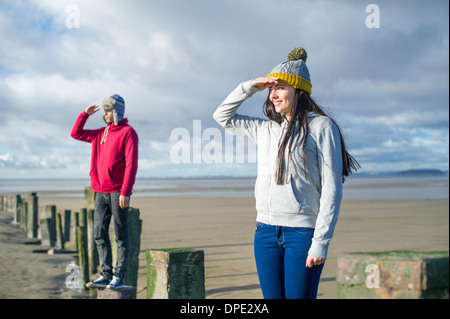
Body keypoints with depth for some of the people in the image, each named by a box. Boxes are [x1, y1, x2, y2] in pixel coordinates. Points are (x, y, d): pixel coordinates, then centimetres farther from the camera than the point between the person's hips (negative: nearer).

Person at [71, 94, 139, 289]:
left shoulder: (128, 132, -5)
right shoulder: (100, 134, 17)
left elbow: (131, 164, -12)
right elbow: (76, 134, 28)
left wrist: (125, 192, -19)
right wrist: (85, 114, 14)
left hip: (118, 192, -7)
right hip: (100, 192, 7)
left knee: (120, 236, -2)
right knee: (99, 234, 6)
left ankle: (119, 277, 1)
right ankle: (106, 275, 11)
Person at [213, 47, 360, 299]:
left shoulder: (321, 127, -4)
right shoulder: (265, 129, 13)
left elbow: (331, 189, -7)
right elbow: (223, 116, 26)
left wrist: (321, 242, -13)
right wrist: (250, 87, 11)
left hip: (303, 232, -5)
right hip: (266, 230, 5)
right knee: (272, 297, 8)